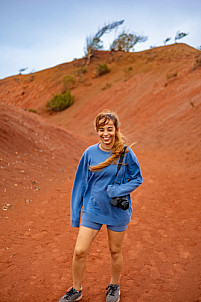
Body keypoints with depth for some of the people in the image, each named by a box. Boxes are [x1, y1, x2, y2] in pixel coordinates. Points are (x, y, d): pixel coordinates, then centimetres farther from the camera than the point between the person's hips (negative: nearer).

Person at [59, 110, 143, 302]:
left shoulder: (126, 153, -10)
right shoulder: (90, 153, -6)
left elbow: (137, 179, -1)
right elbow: (81, 183, 2)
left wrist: (118, 190, -20)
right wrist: (75, 214, 5)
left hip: (118, 211, -1)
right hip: (93, 209, 1)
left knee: (115, 251, 15)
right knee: (79, 251, 1)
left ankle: (114, 287, 42)